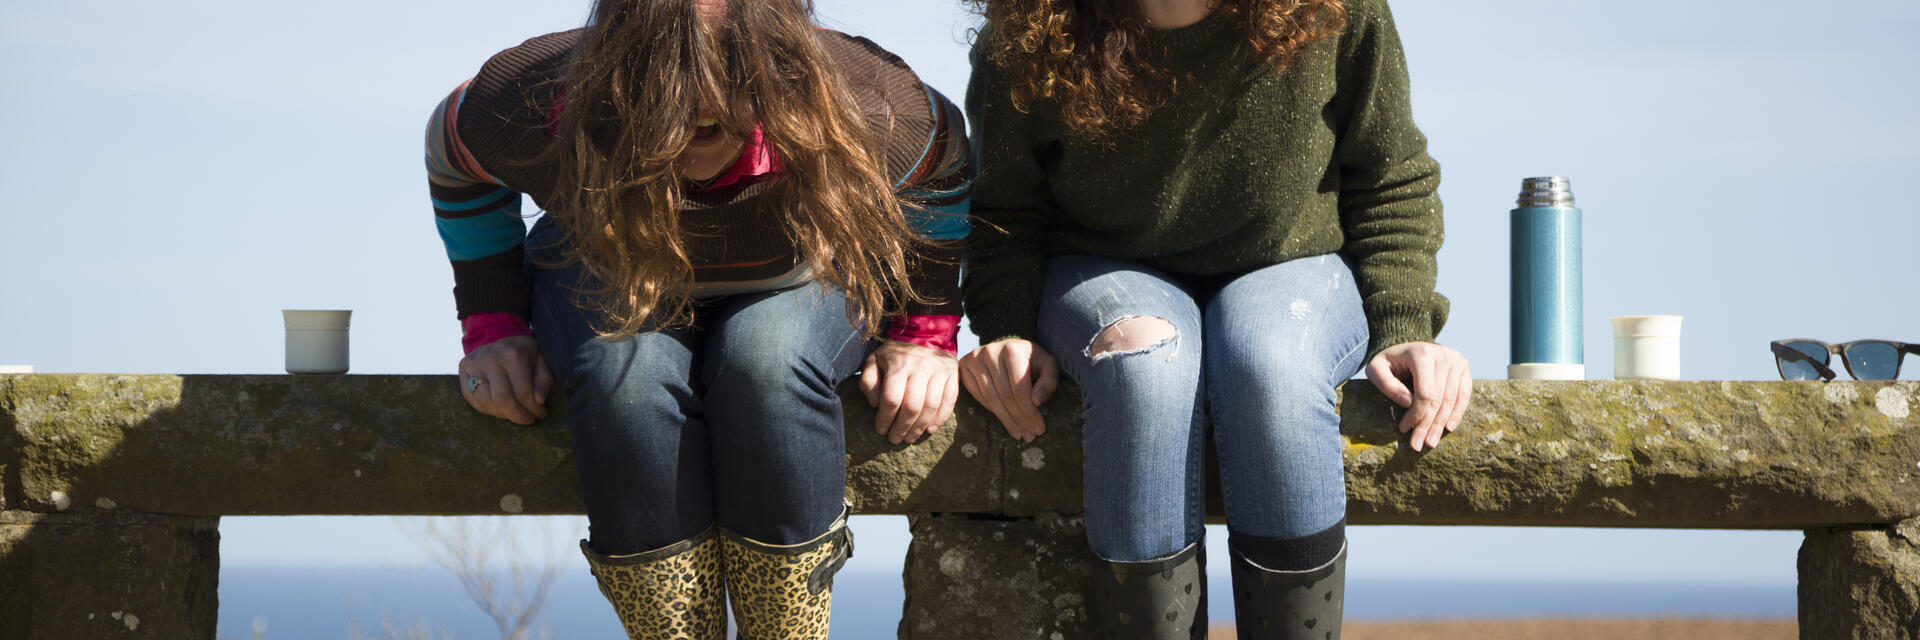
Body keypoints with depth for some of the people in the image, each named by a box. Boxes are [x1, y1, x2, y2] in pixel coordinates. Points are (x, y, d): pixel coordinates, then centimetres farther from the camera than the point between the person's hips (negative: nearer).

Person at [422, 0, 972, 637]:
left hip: (796, 283, 0)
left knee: (765, 363, -37)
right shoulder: (536, 102, -32)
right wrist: (493, 329, -9)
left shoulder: (865, 104, -34)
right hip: (610, 279, 1)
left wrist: (924, 335, -10)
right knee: (628, 371, -36)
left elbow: (943, 162, -8)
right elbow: (454, 156, -6)